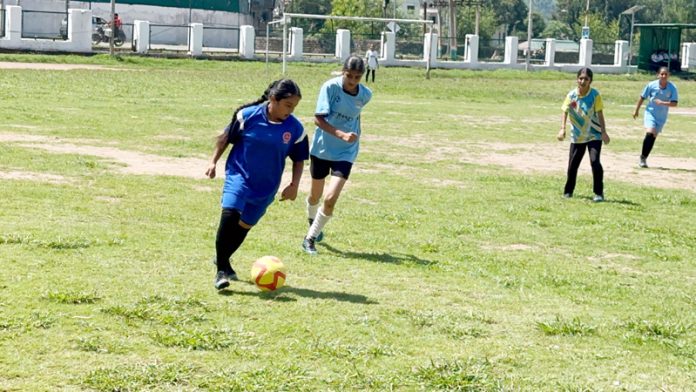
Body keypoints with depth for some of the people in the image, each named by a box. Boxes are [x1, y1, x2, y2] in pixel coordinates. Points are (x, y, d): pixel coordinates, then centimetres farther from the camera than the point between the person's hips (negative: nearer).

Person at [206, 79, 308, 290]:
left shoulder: (295, 128, -7)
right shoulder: (248, 115, -13)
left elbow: (299, 160, 6)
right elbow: (225, 137, 1)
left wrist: (294, 184, -4)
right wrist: (213, 162, 0)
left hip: (266, 187, 3)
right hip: (239, 175, -3)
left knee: (244, 224, 11)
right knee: (230, 213, -23)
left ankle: (223, 259, 37)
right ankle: (221, 270, -14)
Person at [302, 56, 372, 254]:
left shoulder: (365, 95, -8)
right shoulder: (331, 86, -18)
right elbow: (318, 119, -23)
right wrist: (341, 134, -34)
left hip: (345, 153, 1)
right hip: (322, 148, -1)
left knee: (331, 199, -15)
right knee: (315, 195, 18)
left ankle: (310, 238, 3)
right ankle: (312, 221, 52)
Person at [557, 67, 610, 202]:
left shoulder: (595, 95, -13)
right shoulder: (571, 95, -7)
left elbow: (599, 114, -12)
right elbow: (565, 112, -3)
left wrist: (604, 132, -17)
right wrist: (562, 129, -15)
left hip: (594, 135, -3)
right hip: (577, 136, 3)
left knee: (595, 161, -17)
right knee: (572, 164, 6)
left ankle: (599, 193, -8)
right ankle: (568, 191, 26)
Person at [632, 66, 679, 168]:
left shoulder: (672, 88, -10)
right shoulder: (651, 85, -11)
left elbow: (674, 103, -12)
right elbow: (642, 97, 1)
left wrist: (663, 103, -28)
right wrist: (636, 110, 8)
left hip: (662, 117, 2)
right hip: (650, 113, -2)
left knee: (653, 137, 5)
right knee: (649, 133, -20)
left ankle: (644, 158, 21)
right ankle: (642, 157, -7)